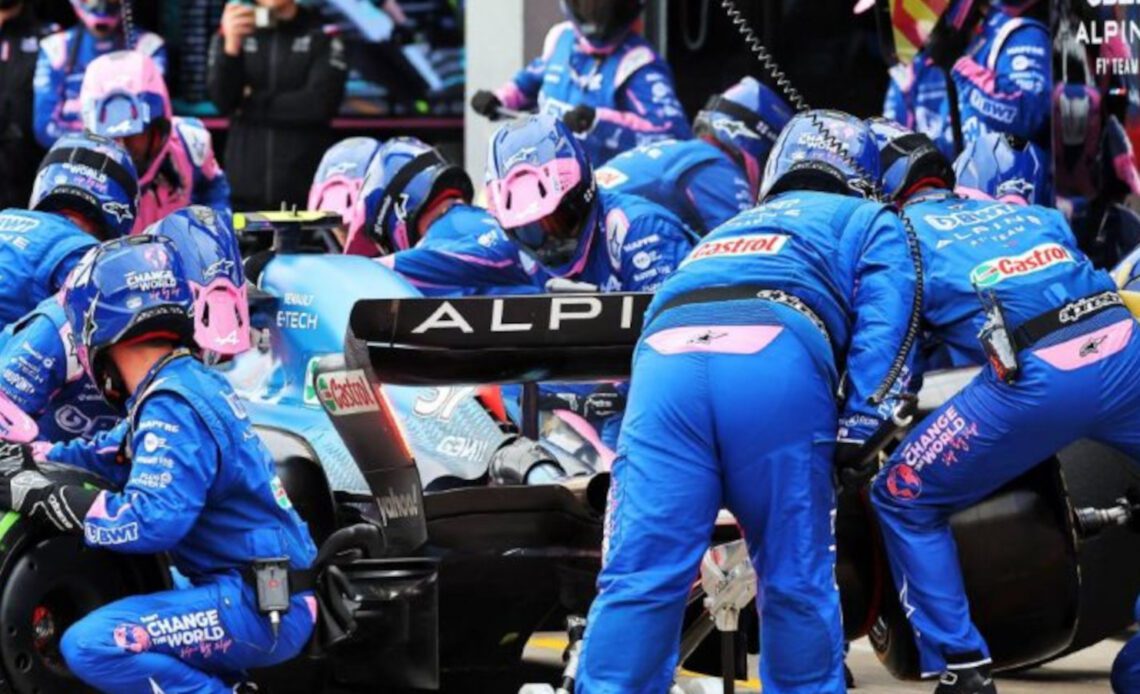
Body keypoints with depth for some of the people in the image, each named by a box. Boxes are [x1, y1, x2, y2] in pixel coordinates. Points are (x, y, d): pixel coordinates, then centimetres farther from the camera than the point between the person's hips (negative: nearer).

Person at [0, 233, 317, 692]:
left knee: (91, 645, -25)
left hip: (257, 607, -10)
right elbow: (129, 461, 30)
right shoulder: (194, 382, 13)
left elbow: (152, 520, -30)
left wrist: (46, 498, -20)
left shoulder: (170, 407, -17)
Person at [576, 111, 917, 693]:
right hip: (778, 356, -3)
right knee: (797, 578, 7)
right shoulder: (869, 222, 31)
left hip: (665, 355, 3)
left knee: (640, 574, -5)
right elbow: (880, 328, 11)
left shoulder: (726, 230, 45)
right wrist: (857, 437, 3)